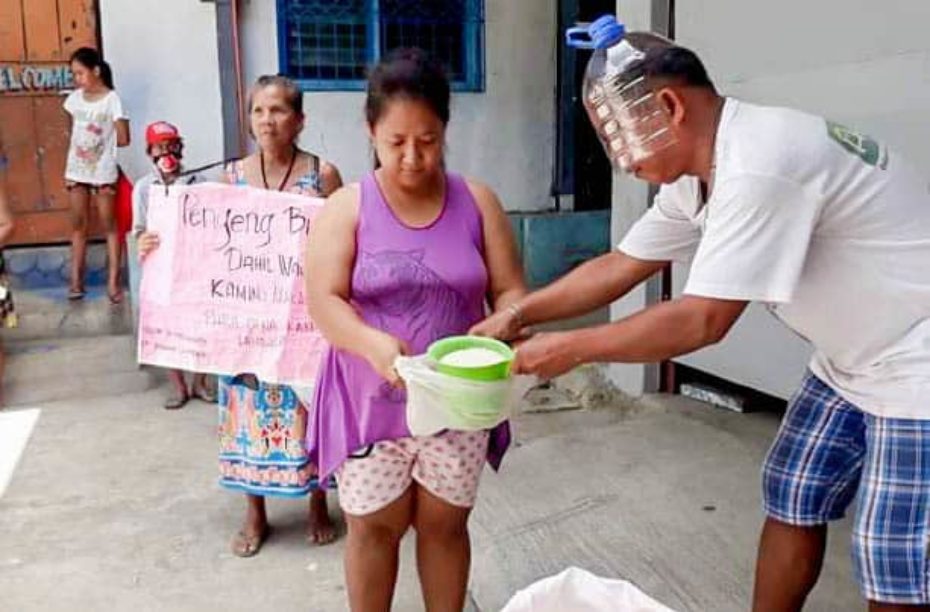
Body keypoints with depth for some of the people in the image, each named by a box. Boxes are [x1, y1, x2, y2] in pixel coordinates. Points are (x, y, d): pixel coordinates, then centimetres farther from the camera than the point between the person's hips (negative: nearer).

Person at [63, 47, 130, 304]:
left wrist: (102, 142, 1)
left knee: (109, 225, 1)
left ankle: (113, 281, 2)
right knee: (78, 225, 8)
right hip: (76, 170, 5)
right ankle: (76, 280, 12)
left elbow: (123, 139, -9)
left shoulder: (112, 99, -9)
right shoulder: (74, 98, 7)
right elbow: (74, 131, 14)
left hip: (103, 171, -5)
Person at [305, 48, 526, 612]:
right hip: (371, 399, -1)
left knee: (445, 523, 15)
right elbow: (324, 301, -14)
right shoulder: (347, 207, -7)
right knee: (375, 525, 13)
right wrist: (374, 345, -33)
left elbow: (509, 290, 0)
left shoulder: (477, 202, -1)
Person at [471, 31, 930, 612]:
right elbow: (620, 266, 7)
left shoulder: (757, 165, -29)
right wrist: (516, 315, 1)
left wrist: (571, 348, -18)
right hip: (851, 361, 9)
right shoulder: (696, 176, 1)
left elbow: (702, 321, -27)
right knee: (792, 501, 15)